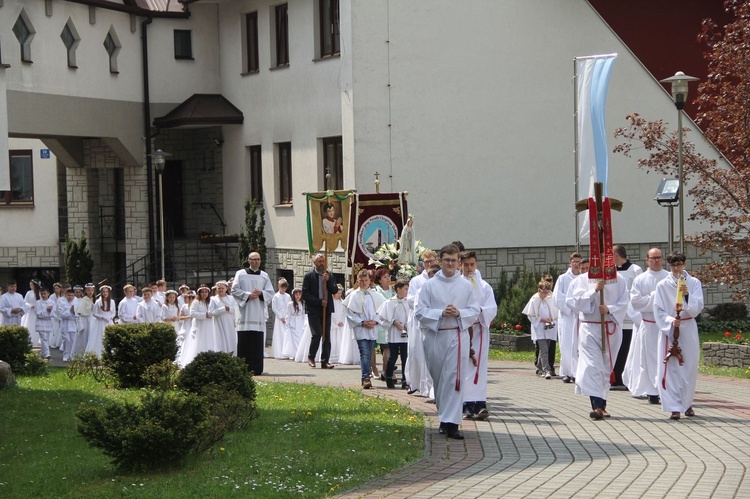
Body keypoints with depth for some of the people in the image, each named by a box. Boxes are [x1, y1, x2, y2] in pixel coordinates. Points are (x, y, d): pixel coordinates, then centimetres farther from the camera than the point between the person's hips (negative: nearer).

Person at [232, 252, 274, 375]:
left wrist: (260, 293, -8)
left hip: (258, 313, 2)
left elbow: (270, 293, 11)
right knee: (244, 341, -4)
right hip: (244, 312, -2)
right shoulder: (240, 274, 7)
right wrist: (248, 295, -11)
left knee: (257, 342, -3)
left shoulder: (264, 276, 13)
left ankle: (257, 368, -2)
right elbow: (234, 290, 1)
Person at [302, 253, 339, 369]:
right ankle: (311, 357, 7)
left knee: (327, 336, 1)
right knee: (317, 334, -14)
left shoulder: (329, 275, 13)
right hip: (313, 310, -4)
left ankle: (325, 361, 5)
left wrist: (328, 280, -10)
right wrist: (319, 302, -12)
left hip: (326, 309, 4)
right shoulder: (309, 276, 1)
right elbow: (305, 294, -5)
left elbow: (335, 290, 6)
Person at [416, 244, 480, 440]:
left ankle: (451, 423, -13)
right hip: (435, 336, 1)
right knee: (438, 378, 9)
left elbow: (475, 311, 7)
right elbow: (420, 311, 0)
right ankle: (445, 417, 25)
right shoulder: (430, 285, 4)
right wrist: (441, 313, -13)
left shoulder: (466, 285, 6)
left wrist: (459, 313, -12)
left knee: (454, 378, -10)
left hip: (458, 335, -1)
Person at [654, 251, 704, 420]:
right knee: (671, 368, -8)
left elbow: (697, 308, -5)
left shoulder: (694, 283, 2)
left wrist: (687, 295, -21)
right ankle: (675, 407, -8)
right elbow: (658, 311, 0)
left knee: (689, 368, 6)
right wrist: (670, 321, -17)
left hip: (688, 330, 1)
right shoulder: (662, 285, 1)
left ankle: (687, 403, 25)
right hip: (669, 330, -1)